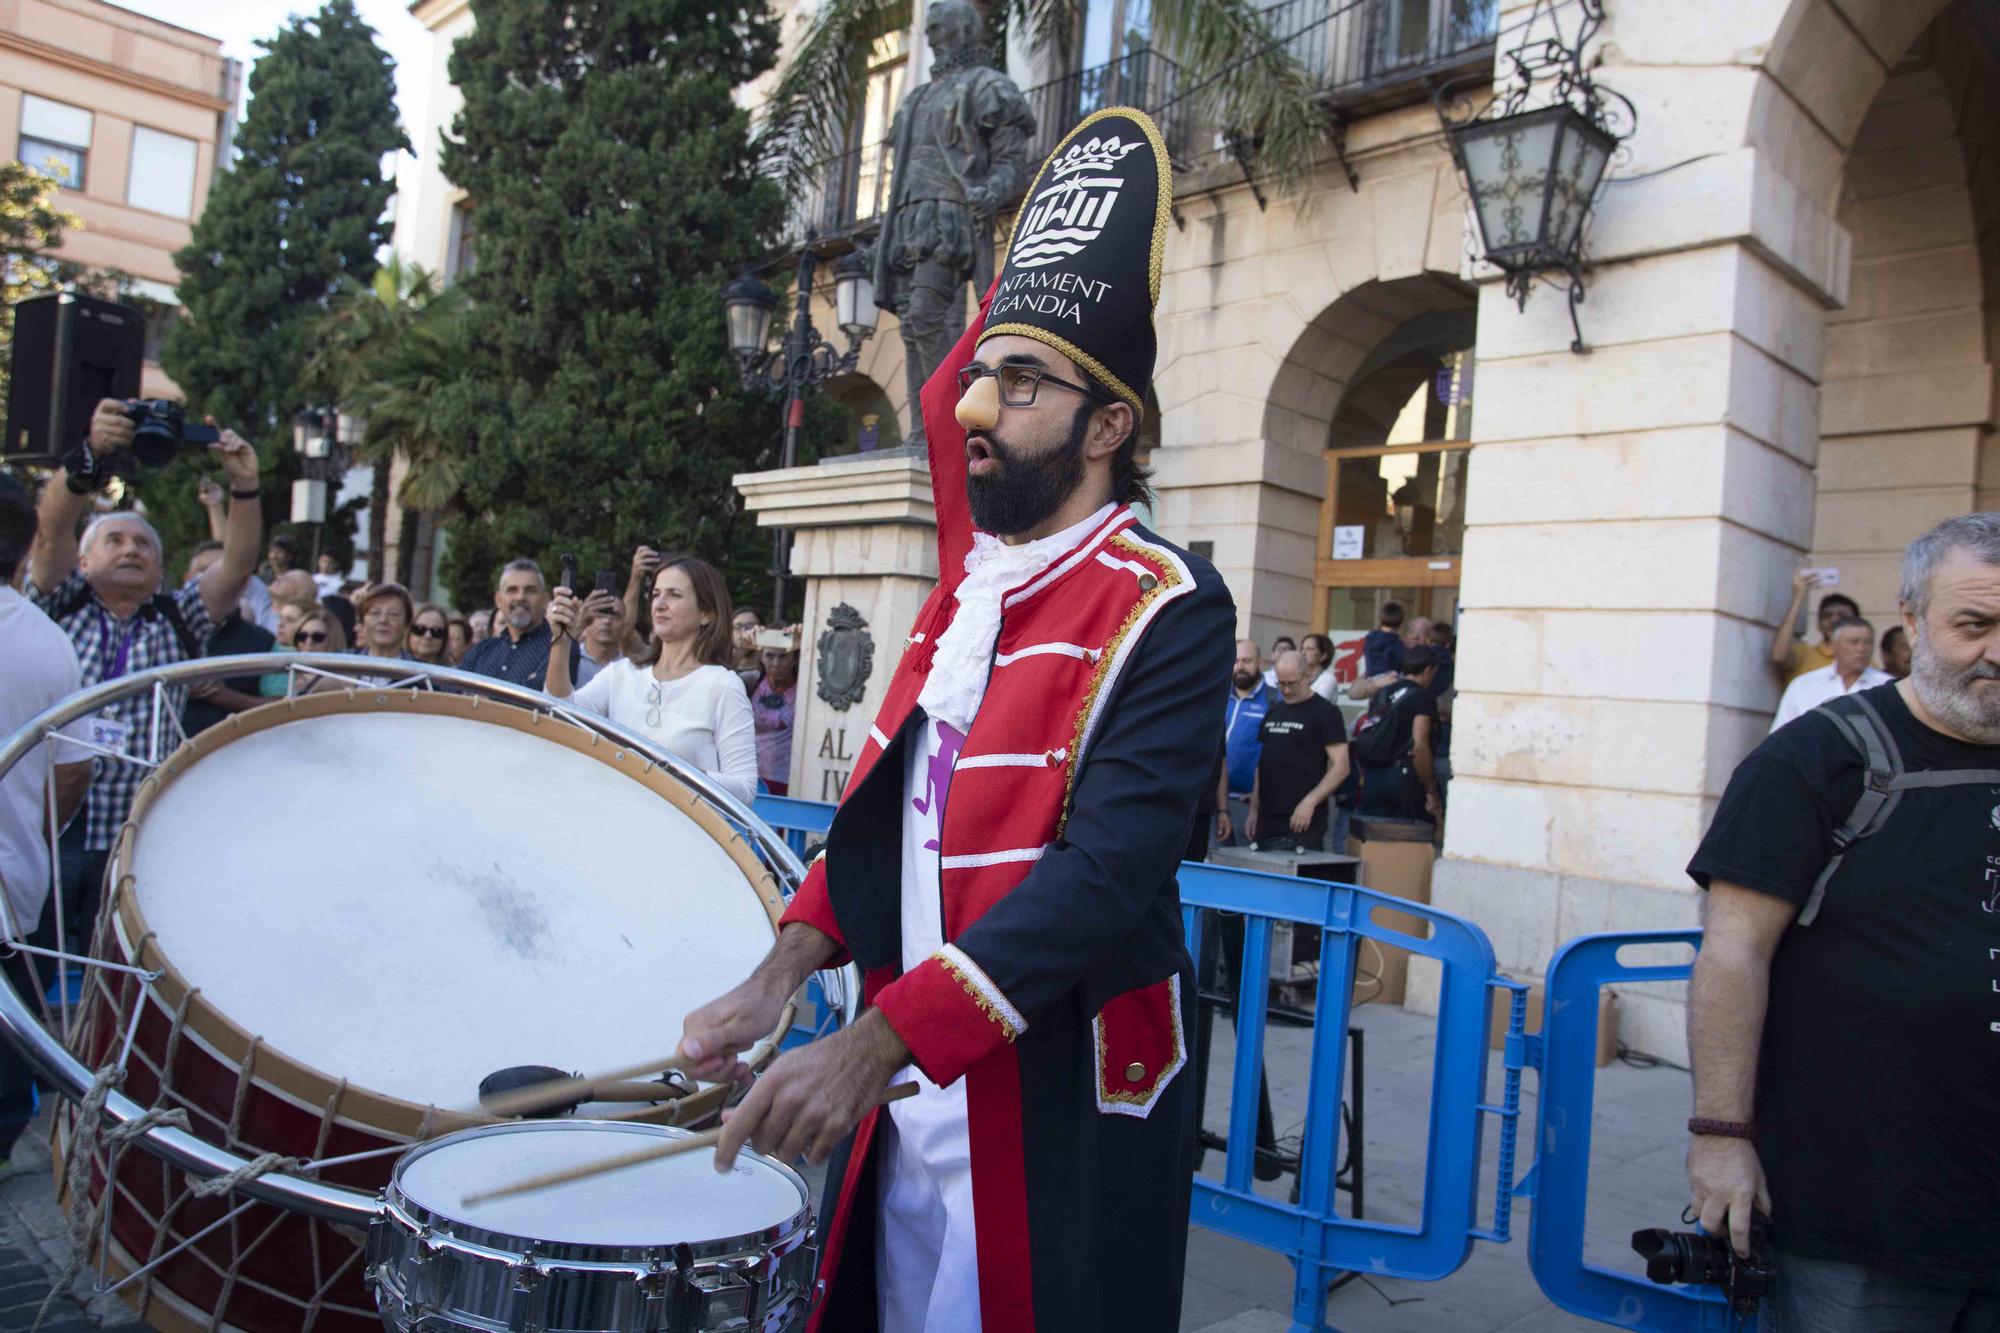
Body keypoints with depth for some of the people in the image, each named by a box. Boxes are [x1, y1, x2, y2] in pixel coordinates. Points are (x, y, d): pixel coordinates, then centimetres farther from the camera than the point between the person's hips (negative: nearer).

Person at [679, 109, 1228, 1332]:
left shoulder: (1165, 608, -14)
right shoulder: (967, 585, 9)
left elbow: (1109, 873, -23)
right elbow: (887, 810, 11)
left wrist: (872, 1043, -27)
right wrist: (780, 980, -2)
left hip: (1063, 1108, -6)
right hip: (909, 1093, 7)